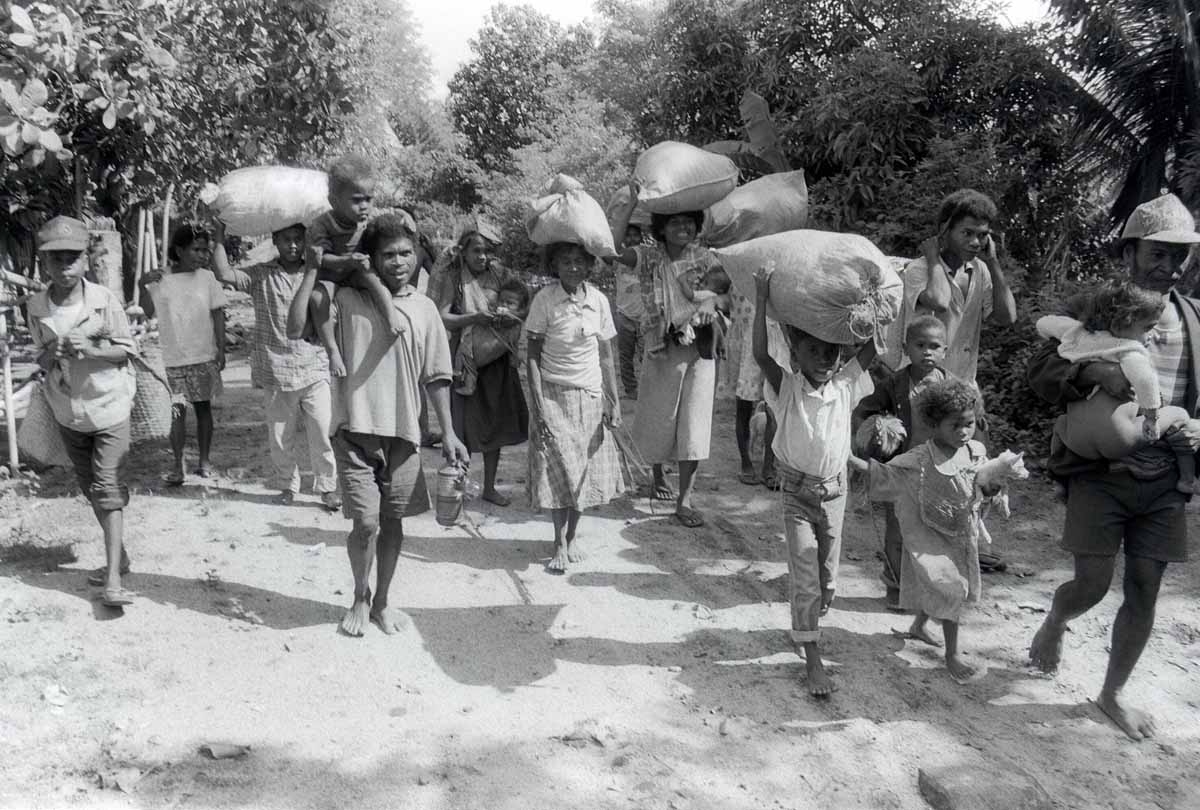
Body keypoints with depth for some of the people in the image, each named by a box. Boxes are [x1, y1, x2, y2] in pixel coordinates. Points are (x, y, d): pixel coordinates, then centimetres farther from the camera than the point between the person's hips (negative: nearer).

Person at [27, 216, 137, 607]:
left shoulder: (103, 300, -13)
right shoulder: (37, 306, -5)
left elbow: (127, 350, -6)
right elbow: (41, 357, 6)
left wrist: (90, 348, -24)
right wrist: (51, 355, -18)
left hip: (108, 406, -4)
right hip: (67, 412, 5)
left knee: (108, 487, -9)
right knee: (90, 487, 14)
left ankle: (113, 577, -10)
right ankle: (118, 555, 30)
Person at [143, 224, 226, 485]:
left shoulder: (206, 277, 1)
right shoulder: (161, 281, 1)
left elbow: (218, 314, 2)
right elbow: (147, 312, 6)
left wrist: (221, 349, -3)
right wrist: (144, 285, -10)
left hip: (205, 356, 0)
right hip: (175, 358, 0)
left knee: (203, 406, 8)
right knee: (178, 410, -1)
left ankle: (204, 461, 18)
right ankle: (178, 466, 4)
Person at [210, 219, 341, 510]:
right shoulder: (261, 276, 2)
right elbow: (224, 274, -10)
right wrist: (219, 235, -11)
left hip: (314, 370, 0)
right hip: (276, 373, 0)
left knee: (323, 433, -3)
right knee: (279, 437, 10)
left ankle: (327, 487, 12)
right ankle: (287, 485, 28)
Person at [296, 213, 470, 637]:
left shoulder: (424, 308, 4)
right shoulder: (347, 300, -3)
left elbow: (436, 377, 7)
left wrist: (448, 433, 4)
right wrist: (313, 268, -14)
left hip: (404, 433, 3)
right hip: (356, 431, -2)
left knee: (393, 521, 11)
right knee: (366, 522, -6)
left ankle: (382, 601, 31)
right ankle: (360, 598, 22)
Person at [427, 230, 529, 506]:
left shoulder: (499, 275, 4)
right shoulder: (451, 278, -5)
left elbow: (527, 309, 4)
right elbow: (441, 318, -15)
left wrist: (508, 317, -16)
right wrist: (475, 318, -25)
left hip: (495, 359, 4)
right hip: (463, 359, -4)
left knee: (495, 424, 9)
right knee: (462, 425, 0)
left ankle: (489, 488, 23)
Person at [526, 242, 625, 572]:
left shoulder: (598, 300, -1)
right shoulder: (544, 300, -10)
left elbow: (606, 356, 5)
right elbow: (532, 356, -8)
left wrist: (614, 402, 2)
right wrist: (539, 405, -13)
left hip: (590, 396, 3)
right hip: (553, 395, -3)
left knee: (587, 468, 6)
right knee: (558, 468, -3)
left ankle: (572, 535, 24)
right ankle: (560, 543, 11)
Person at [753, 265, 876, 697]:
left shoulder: (845, 385, -5)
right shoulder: (786, 387, -14)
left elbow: (874, 345, -10)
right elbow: (761, 354, -29)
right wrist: (762, 299, -34)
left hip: (834, 490, 3)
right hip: (797, 490, -3)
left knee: (827, 573, 14)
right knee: (804, 575, -3)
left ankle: (807, 624, 41)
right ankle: (813, 661, 2)